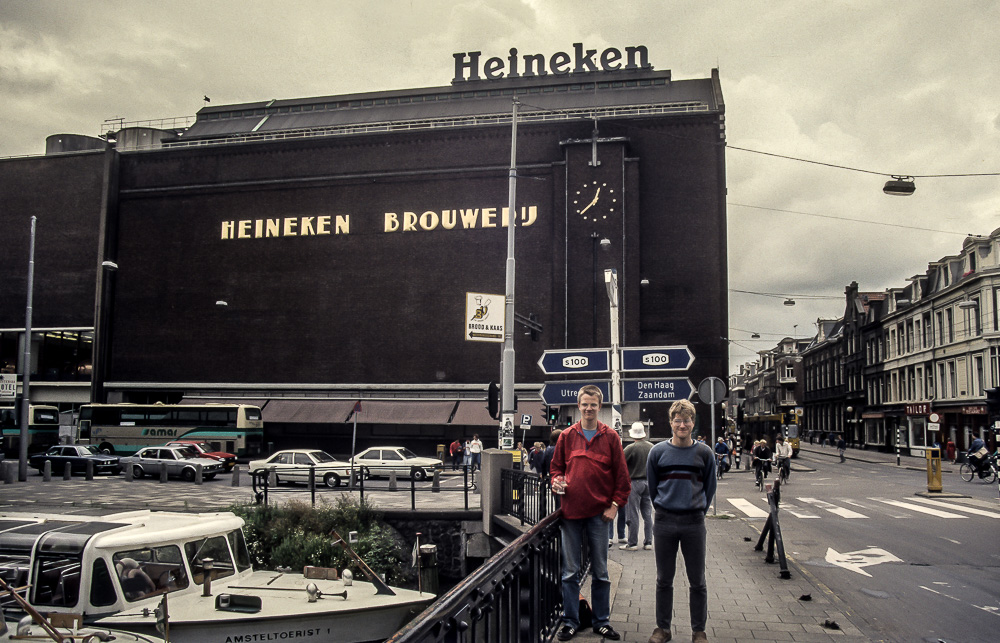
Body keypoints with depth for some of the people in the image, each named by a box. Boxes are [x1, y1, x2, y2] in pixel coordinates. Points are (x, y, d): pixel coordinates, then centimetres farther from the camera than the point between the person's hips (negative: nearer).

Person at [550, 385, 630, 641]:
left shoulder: (610, 437, 2)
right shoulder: (567, 436, 5)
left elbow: (621, 474, 3)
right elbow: (555, 466, 14)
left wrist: (615, 504, -4)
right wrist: (556, 480, -6)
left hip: (599, 513, 0)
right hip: (571, 512, 1)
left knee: (600, 571, 10)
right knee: (570, 571, 7)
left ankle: (602, 621, 22)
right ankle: (570, 622, 17)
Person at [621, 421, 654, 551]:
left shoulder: (631, 448, -14)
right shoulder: (652, 447, 3)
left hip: (635, 482, -5)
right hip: (648, 482, 5)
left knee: (633, 515, 0)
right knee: (648, 514, 11)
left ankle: (632, 543, 4)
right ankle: (648, 542, 15)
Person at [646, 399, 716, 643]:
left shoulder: (704, 453, 0)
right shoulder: (658, 452, 0)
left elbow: (709, 488, 10)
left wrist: (698, 511, 10)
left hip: (694, 523, 0)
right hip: (664, 524, 0)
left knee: (697, 581, 7)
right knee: (664, 580, 9)